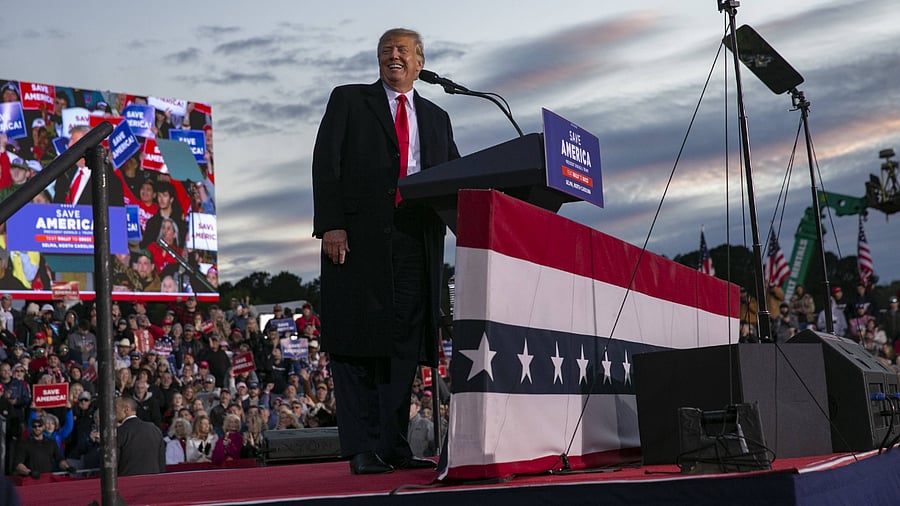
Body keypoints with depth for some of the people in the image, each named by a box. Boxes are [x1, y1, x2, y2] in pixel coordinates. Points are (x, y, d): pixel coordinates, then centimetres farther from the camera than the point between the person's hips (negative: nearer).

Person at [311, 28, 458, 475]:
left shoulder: (436, 118, 24)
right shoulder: (348, 100, 13)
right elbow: (326, 163, 2)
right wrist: (330, 224, -11)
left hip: (416, 237, 4)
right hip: (358, 235, -3)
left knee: (405, 342, 1)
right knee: (357, 340, -5)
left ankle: (394, 446, 5)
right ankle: (362, 449, -4)